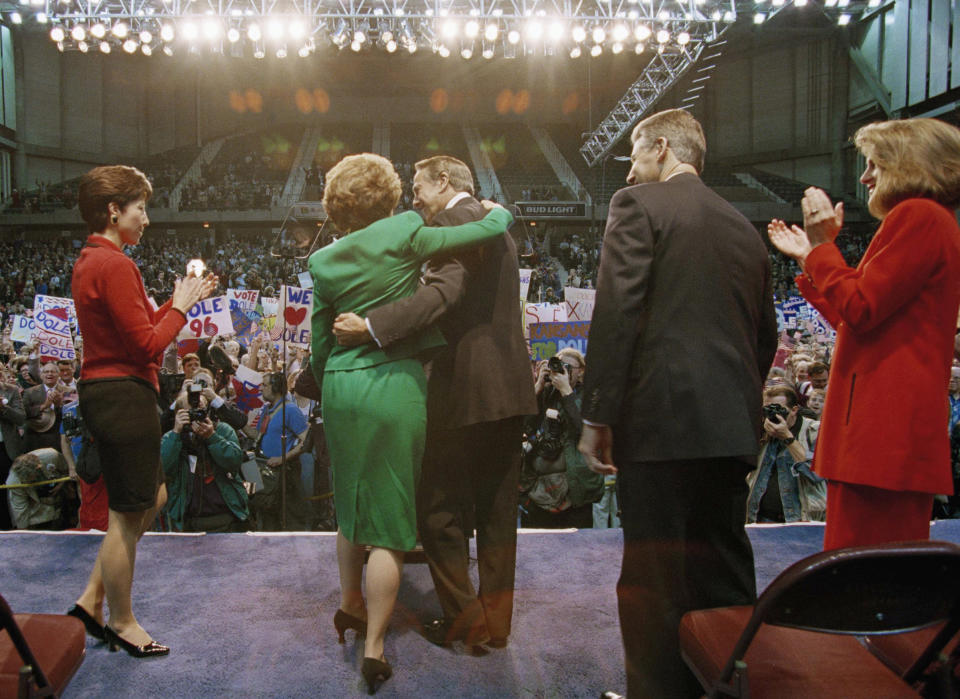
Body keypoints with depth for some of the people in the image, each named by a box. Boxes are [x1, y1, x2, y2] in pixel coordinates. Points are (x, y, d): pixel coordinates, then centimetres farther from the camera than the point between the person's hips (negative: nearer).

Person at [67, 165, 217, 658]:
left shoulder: (89, 260, 15)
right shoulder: (114, 264, -18)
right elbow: (148, 344, -20)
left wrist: (183, 301, 12)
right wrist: (180, 306, -6)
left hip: (103, 392, 11)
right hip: (124, 395, -11)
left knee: (152, 498, 21)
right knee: (127, 514, 3)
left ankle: (91, 600, 27)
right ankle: (122, 623, 20)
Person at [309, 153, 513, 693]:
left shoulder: (324, 261, 5)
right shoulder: (403, 234, -8)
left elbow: (320, 343, 10)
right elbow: (490, 230, -5)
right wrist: (499, 210, 17)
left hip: (341, 386, 5)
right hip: (395, 385, -5)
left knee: (351, 501, 23)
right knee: (390, 521, 2)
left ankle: (350, 604, 40)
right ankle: (374, 649, 6)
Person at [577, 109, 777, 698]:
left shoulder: (638, 205, -2)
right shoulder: (744, 227, 17)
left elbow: (615, 315, -12)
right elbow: (766, 336, 19)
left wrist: (598, 417, -9)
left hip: (662, 421, -7)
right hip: (733, 428, 7)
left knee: (653, 581, 2)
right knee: (726, 573, 17)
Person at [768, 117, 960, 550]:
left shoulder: (917, 215, -9)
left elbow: (859, 310, -16)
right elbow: (852, 321, 21)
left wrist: (822, 245, -6)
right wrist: (808, 258, 25)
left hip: (882, 428, -11)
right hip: (902, 429, 11)